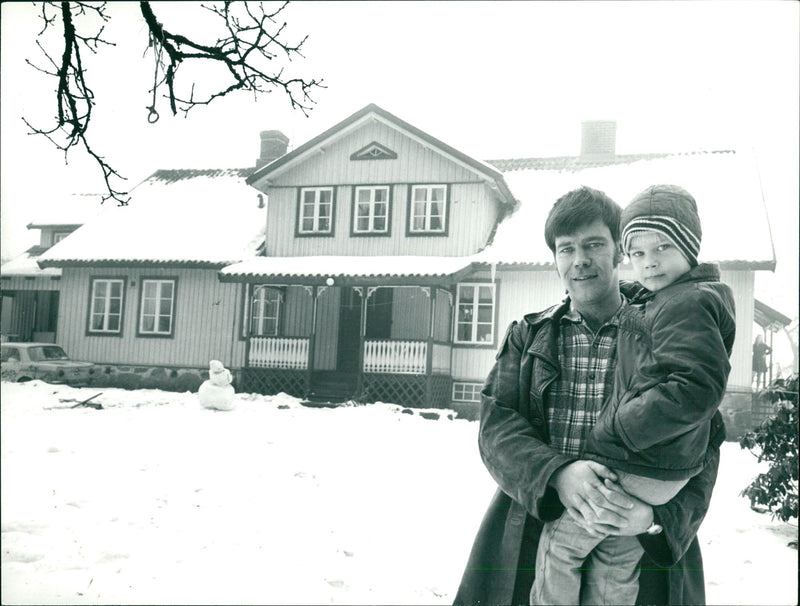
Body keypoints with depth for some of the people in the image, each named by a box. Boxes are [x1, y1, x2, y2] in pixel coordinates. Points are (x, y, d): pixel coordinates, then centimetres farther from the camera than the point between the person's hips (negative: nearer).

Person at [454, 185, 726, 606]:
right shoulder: (526, 338, 9)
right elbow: (496, 426, -1)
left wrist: (656, 516, -22)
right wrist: (555, 473, -21)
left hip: (640, 550, -1)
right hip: (529, 542, 1)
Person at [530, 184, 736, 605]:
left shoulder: (686, 303, -18)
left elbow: (697, 389, -29)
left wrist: (617, 428, -24)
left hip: (635, 467, -10)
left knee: (559, 542, 6)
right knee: (615, 567, 21)